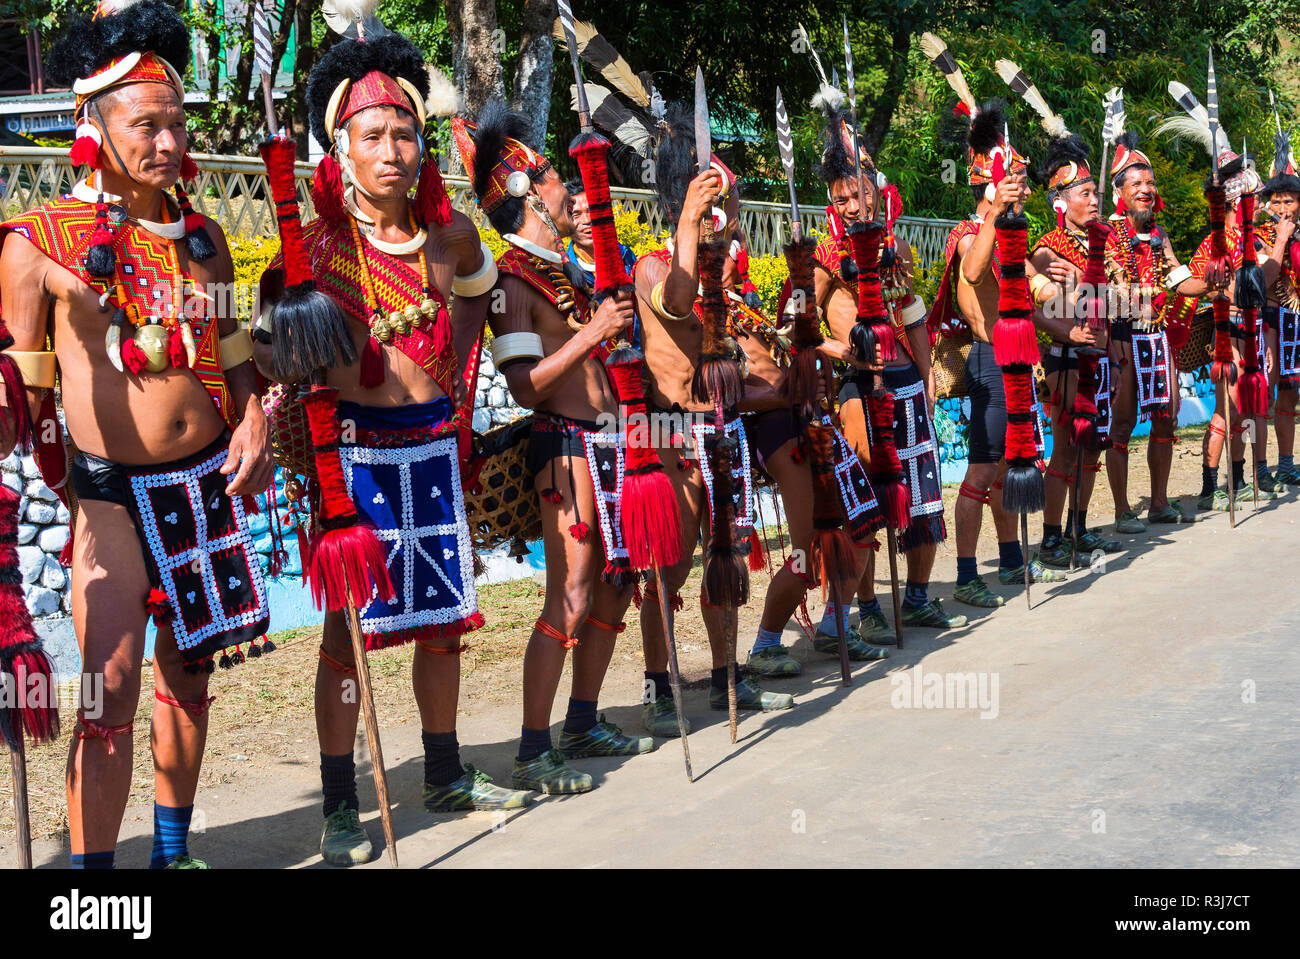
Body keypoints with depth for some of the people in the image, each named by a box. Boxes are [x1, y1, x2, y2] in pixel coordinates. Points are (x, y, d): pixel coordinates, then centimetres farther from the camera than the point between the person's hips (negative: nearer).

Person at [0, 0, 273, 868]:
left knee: (189, 670, 13)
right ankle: (93, 864, 1)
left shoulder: (200, 236, 8)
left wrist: (253, 423, 1)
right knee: (111, 691, -9)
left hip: (209, 481, 5)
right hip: (112, 494, -5)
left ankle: (173, 847, 28)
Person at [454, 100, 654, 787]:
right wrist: (592, 332, -21)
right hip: (566, 446, -9)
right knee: (571, 597, -9)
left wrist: (612, 325, 12)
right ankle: (533, 752, -3)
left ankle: (583, 724, 25)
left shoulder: (558, 272, 17)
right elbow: (526, 385, -19)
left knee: (615, 585, 13)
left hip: (602, 442, 9)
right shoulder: (513, 279, -11)